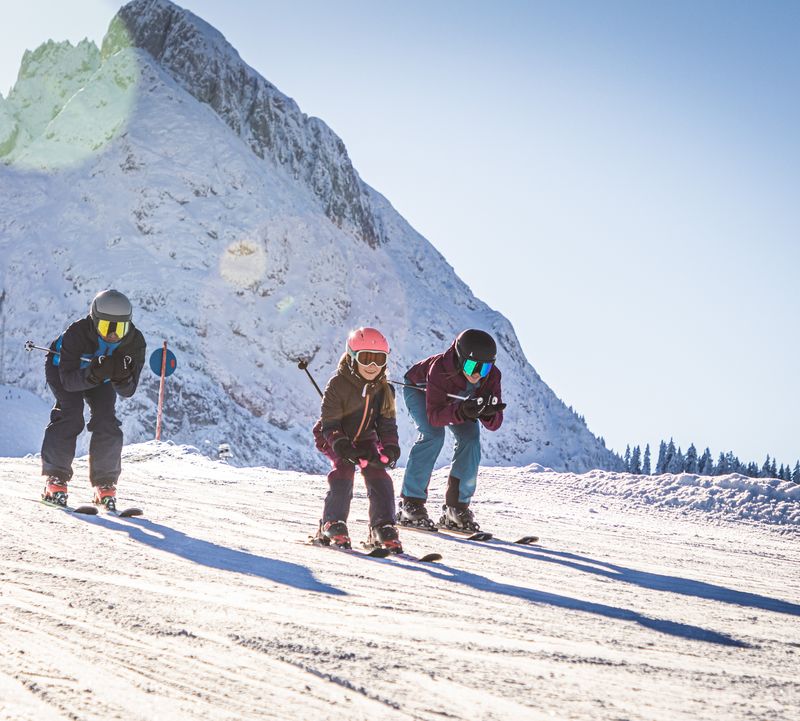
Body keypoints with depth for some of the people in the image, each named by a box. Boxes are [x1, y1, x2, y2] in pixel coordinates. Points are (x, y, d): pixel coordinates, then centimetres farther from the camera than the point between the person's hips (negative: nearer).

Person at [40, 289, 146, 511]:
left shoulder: (135, 343, -29)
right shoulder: (76, 333, -38)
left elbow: (127, 391, -25)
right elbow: (69, 381, -37)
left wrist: (121, 376, -47)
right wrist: (94, 374, -55)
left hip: (100, 377, 3)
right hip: (62, 368, -3)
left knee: (107, 421, -16)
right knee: (71, 415, -24)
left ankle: (104, 484, -6)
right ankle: (56, 478, -15)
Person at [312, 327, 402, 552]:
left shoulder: (383, 389, -8)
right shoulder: (338, 385, -23)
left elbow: (387, 424, -3)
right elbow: (330, 424, -22)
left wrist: (390, 448, -22)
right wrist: (343, 447, -36)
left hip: (365, 439, 4)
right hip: (335, 439, -4)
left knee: (378, 474, -14)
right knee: (344, 469, -26)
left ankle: (383, 527, -8)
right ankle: (333, 525, -19)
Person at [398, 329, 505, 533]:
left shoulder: (491, 376, -31)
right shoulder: (440, 369, -42)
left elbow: (494, 424, -29)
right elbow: (434, 416, -44)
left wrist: (488, 413, -51)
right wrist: (461, 412, -60)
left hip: (457, 398, 4)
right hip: (420, 389, -4)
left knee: (471, 438, -16)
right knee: (433, 435, -27)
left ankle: (456, 507, -6)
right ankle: (411, 504, -21)